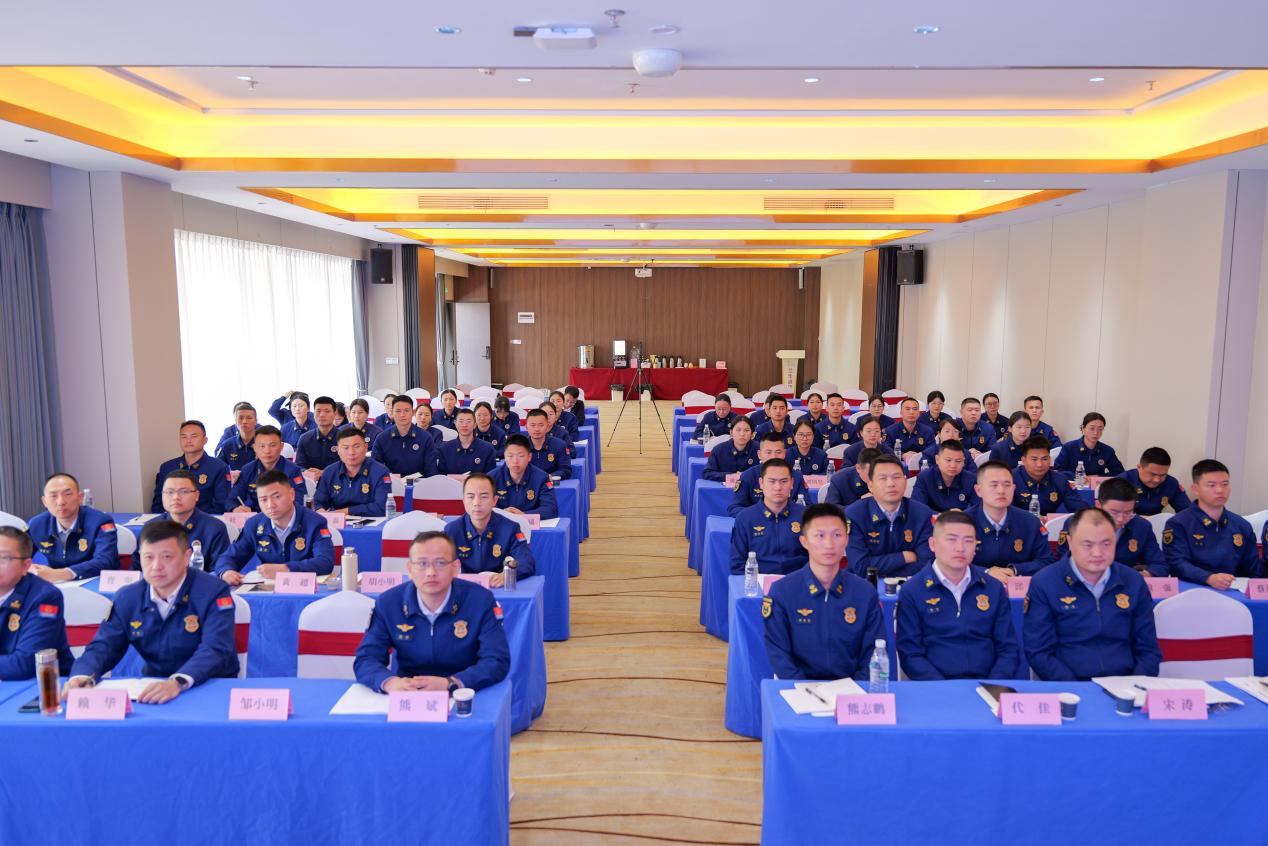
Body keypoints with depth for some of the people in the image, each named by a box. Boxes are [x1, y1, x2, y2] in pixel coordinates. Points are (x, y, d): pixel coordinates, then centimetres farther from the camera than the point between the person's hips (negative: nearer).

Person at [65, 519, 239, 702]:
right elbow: (104, 645, 3)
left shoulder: (214, 592, -14)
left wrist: (178, 682, -42)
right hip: (153, 688, 4)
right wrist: (83, 676, -19)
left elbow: (215, 650, -24)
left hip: (212, 690, -4)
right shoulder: (127, 597, 4)